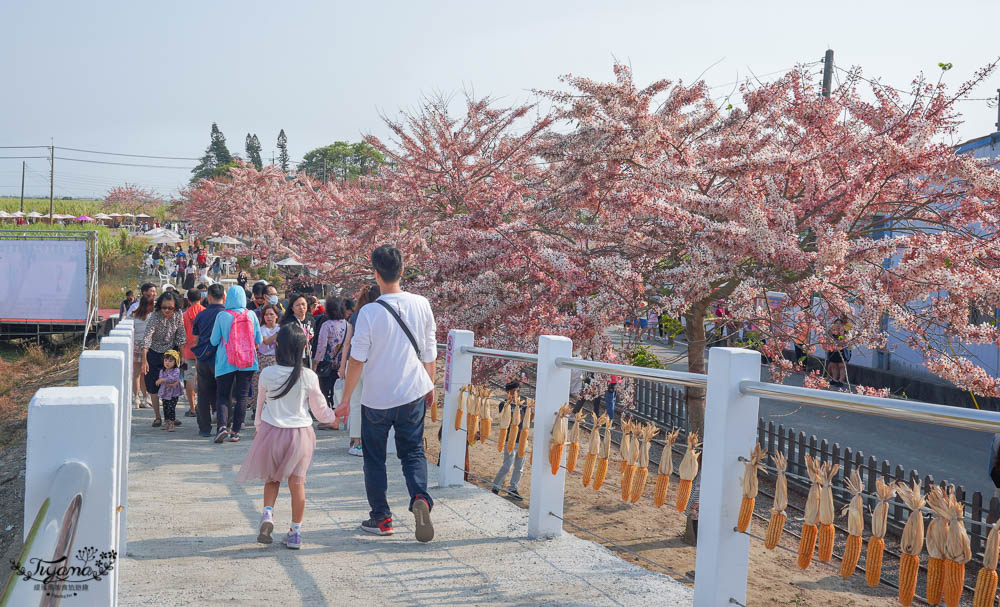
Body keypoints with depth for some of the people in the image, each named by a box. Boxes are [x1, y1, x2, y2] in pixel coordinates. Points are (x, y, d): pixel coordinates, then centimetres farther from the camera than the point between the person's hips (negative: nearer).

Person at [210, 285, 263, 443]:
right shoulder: (251, 315, -1)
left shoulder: (222, 316, -6)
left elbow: (214, 341, 0)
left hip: (226, 362, -1)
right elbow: (259, 340, 5)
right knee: (242, 396, 7)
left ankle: (222, 425, -13)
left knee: (222, 395, 7)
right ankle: (235, 431, 6)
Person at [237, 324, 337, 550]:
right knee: (297, 482, 5)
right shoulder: (309, 377, -10)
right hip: (300, 433, 0)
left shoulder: (267, 374, -8)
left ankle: (268, 513, -2)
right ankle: (295, 532, 9)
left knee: (271, 478, 19)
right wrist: (335, 415, 21)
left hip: (271, 430, 1)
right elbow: (320, 411, 0)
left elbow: (260, 403, 9)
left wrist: (258, 425, 28)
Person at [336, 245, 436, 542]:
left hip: (377, 398, -2)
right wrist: (430, 384, 19)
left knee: (374, 458, 13)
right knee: (413, 451, 13)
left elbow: (357, 359, -10)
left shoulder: (369, 312, -15)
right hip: (413, 394, 3)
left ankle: (381, 517, 18)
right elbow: (430, 350, 5)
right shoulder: (421, 304, -5)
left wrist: (346, 399, -1)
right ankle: (420, 498, -12)